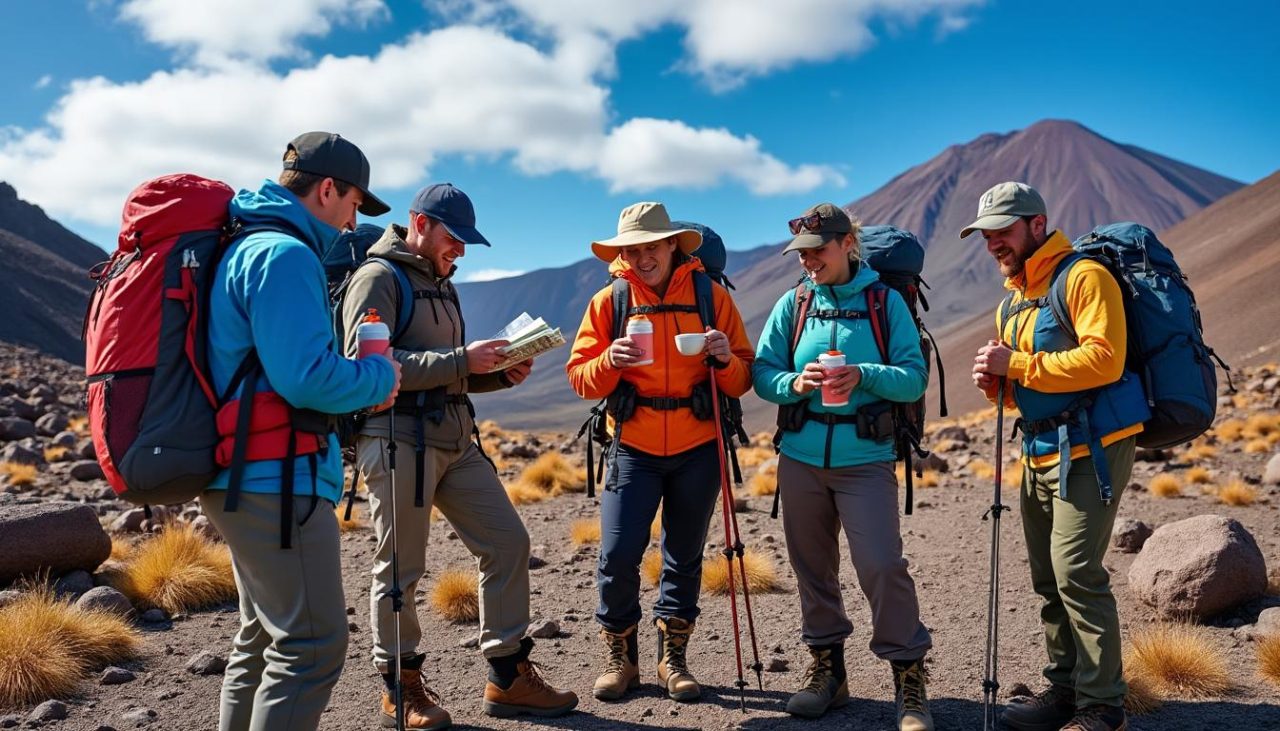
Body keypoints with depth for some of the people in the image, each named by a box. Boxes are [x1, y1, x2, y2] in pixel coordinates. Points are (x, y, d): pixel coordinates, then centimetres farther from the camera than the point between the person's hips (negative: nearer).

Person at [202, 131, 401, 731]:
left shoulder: (245, 248, 18)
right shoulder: (284, 254, -15)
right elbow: (308, 376, -24)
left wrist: (359, 381, 13)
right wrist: (379, 378, -6)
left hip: (244, 478, 11)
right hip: (276, 478, -11)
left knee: (265, 637, 20)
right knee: (313, 644, -7)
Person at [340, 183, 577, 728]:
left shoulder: (440, 284, 22)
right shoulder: (378, 278, -5)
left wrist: (500, 375, 5)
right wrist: (460, 360, -21)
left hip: (456, 441, 8)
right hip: (398, 439, -8)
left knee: (507, 542, 5)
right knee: (400, 569, 0)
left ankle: (508, 678, 14)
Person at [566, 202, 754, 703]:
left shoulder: (711, 295, 1)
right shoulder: (610, 300, 2)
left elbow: (742, 380, 1)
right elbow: (579, 378, -1)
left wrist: (726, 359, -20)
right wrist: (608, 362, -21)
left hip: (698, 449, 1)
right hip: (634, 447, 0)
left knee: (684, 558, 10)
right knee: (618, 555, -6)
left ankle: (673, 658, 27)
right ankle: (619, 657, 16)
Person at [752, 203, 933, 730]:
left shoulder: (886, 301, 0)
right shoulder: (793, 304, 6)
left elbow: (915, 377, -5)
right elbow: (762, 372, 4)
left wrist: (864, 377, -21)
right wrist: (796, 383, -16)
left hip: (865, 458, -3)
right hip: (801, 457, 3)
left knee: (881, 565, -10)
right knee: (813, 567, 10)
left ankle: (909, 677, 8)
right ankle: (826, 669, 27)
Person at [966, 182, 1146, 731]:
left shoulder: (1083, 276, -9)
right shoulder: (1012, 301, 18)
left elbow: (1103, 359, -22)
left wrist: (1019, 364, -19)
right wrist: (996, 382, 0)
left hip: (1090, 447, -9)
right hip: (1041, 453, 9)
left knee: (1077, 573, -11)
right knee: (1048, 577, 12)